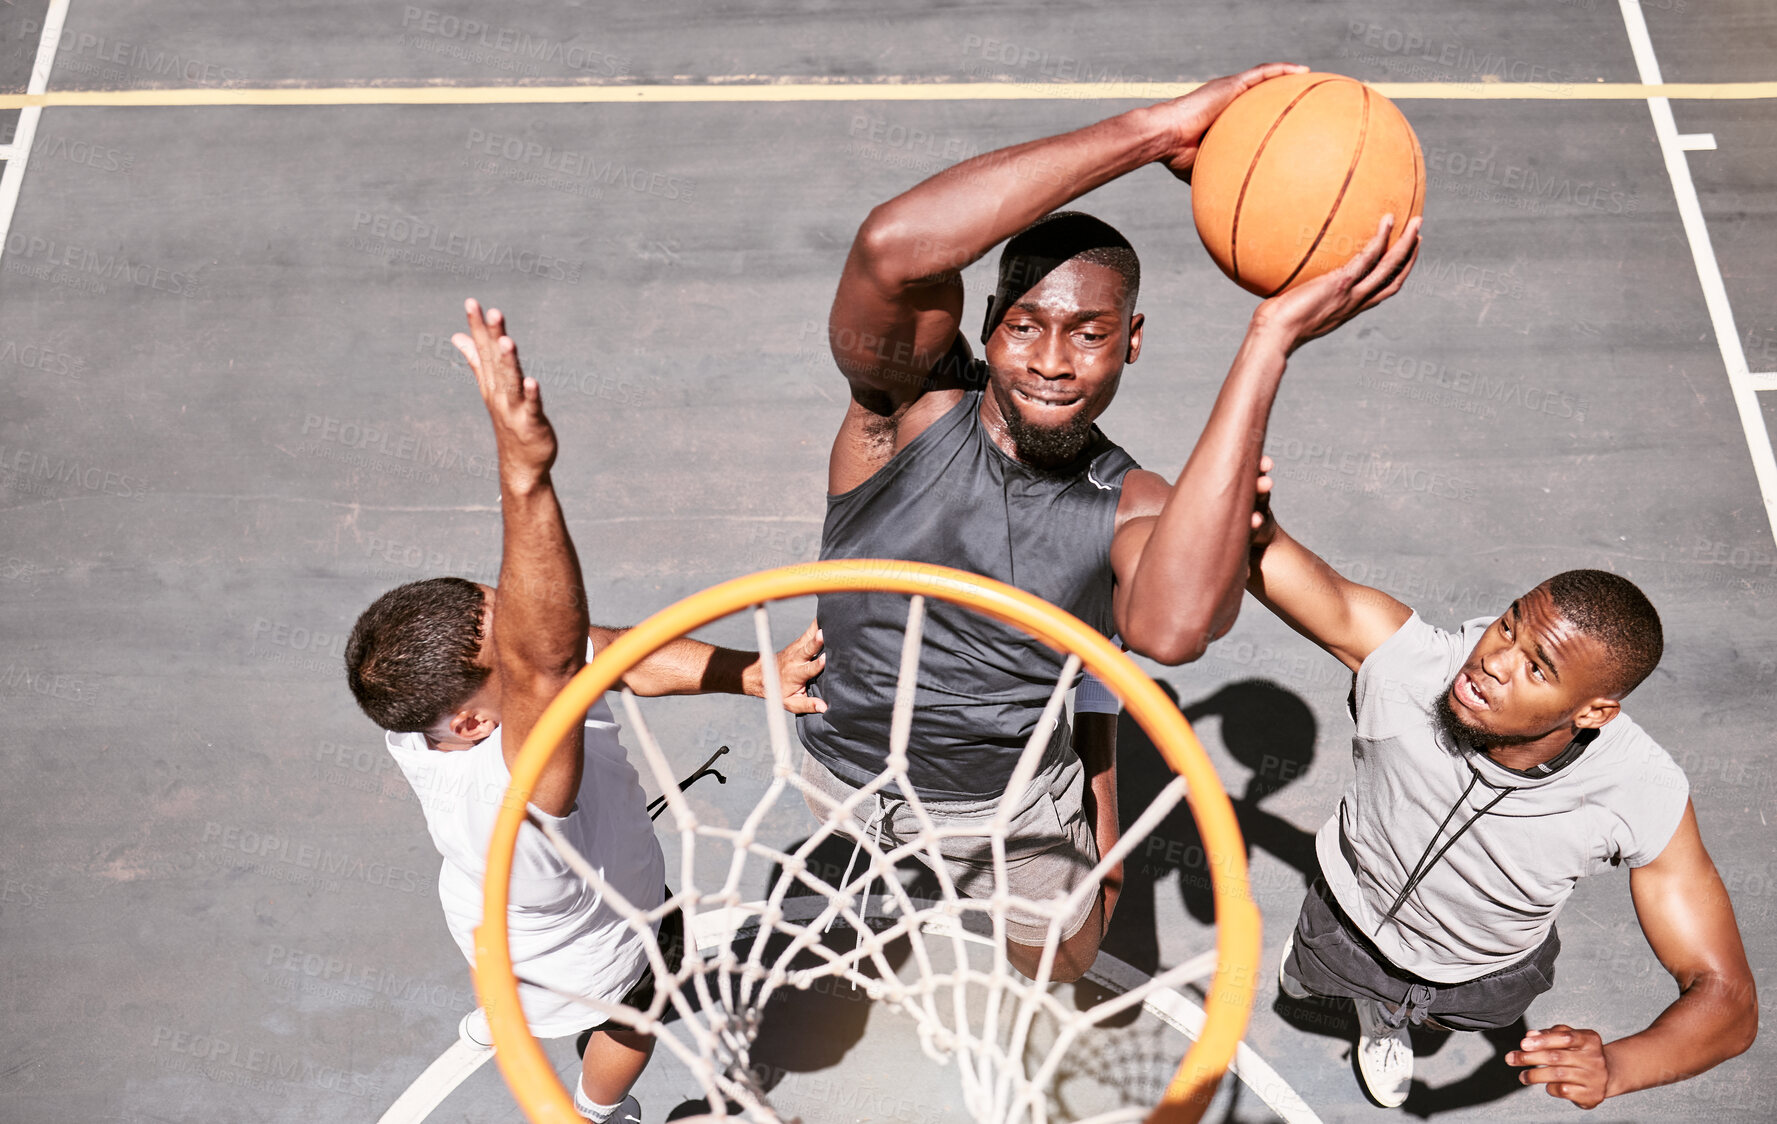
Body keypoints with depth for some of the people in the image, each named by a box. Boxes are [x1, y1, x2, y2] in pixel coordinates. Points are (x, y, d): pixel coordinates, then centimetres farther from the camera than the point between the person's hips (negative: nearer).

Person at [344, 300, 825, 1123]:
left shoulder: (423, 698, -30)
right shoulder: (505, 796, -54)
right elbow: (546, 663, -75)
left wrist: (754, 674, -37)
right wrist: (524, 478, -87)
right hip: (589, 970, -5)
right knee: (634, 1020, 32)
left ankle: (505, 1018, 74)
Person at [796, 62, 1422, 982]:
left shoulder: (1135, 508, -20)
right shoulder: (915, 403, -25)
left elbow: (1171, 631, -47)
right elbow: (893, 246, -49)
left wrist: (1268, 343, -46)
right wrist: (1152, 132, -50)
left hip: (1010, 810, 1)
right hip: (846, 772, 0)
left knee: (1060, 968, 25)